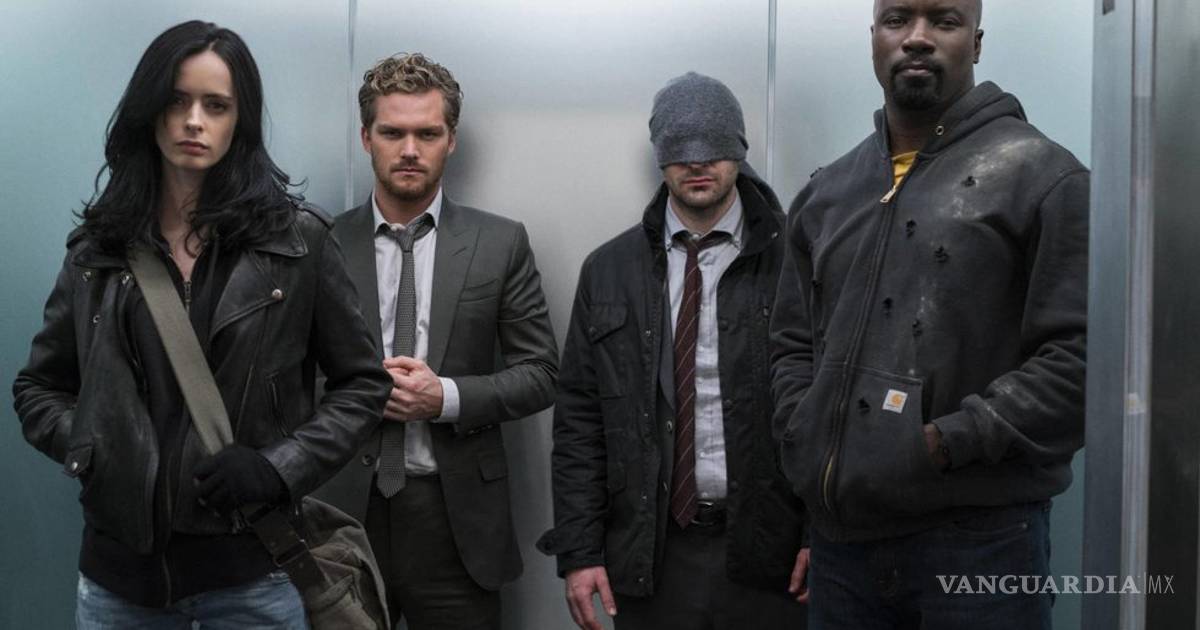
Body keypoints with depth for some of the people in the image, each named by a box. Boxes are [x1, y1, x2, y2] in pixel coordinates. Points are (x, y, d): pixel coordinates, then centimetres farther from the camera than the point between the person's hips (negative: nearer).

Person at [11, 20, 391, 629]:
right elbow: (37, 388, 14)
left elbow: (362, 383, 3)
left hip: (249, 568, -2)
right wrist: (91, 452, -5)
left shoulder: (297, 239, -3)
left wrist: (278, 467, -11)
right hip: (119, 563, 3)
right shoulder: (99, 246, 5)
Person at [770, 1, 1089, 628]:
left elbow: (1082, 353, -11)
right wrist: (809, 447, 3)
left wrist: (951, 442, -15)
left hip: (978, 537, -5)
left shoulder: (1042, 176, -3)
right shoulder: (826, 194, 14)